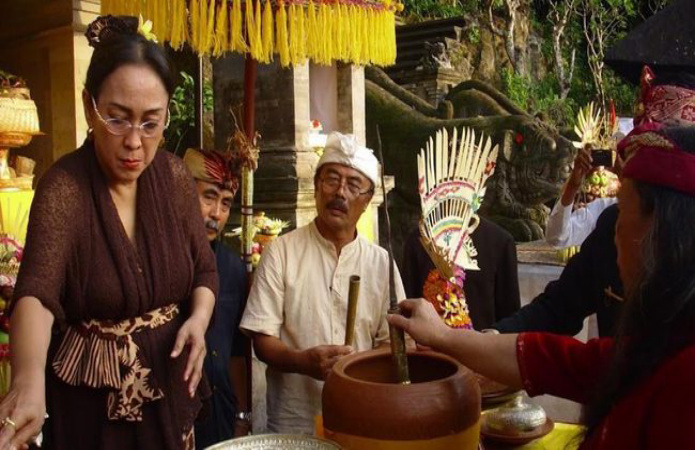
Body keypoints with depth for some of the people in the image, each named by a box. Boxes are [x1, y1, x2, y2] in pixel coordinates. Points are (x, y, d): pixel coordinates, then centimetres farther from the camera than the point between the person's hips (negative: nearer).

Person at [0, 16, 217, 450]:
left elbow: (204, 270, 3)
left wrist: (199, 319, -18)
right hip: (90, 402, -3)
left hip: (170, 389, 4)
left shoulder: (175, 176, -7)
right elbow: (36, 291, -33)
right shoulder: (64, 187, -20)